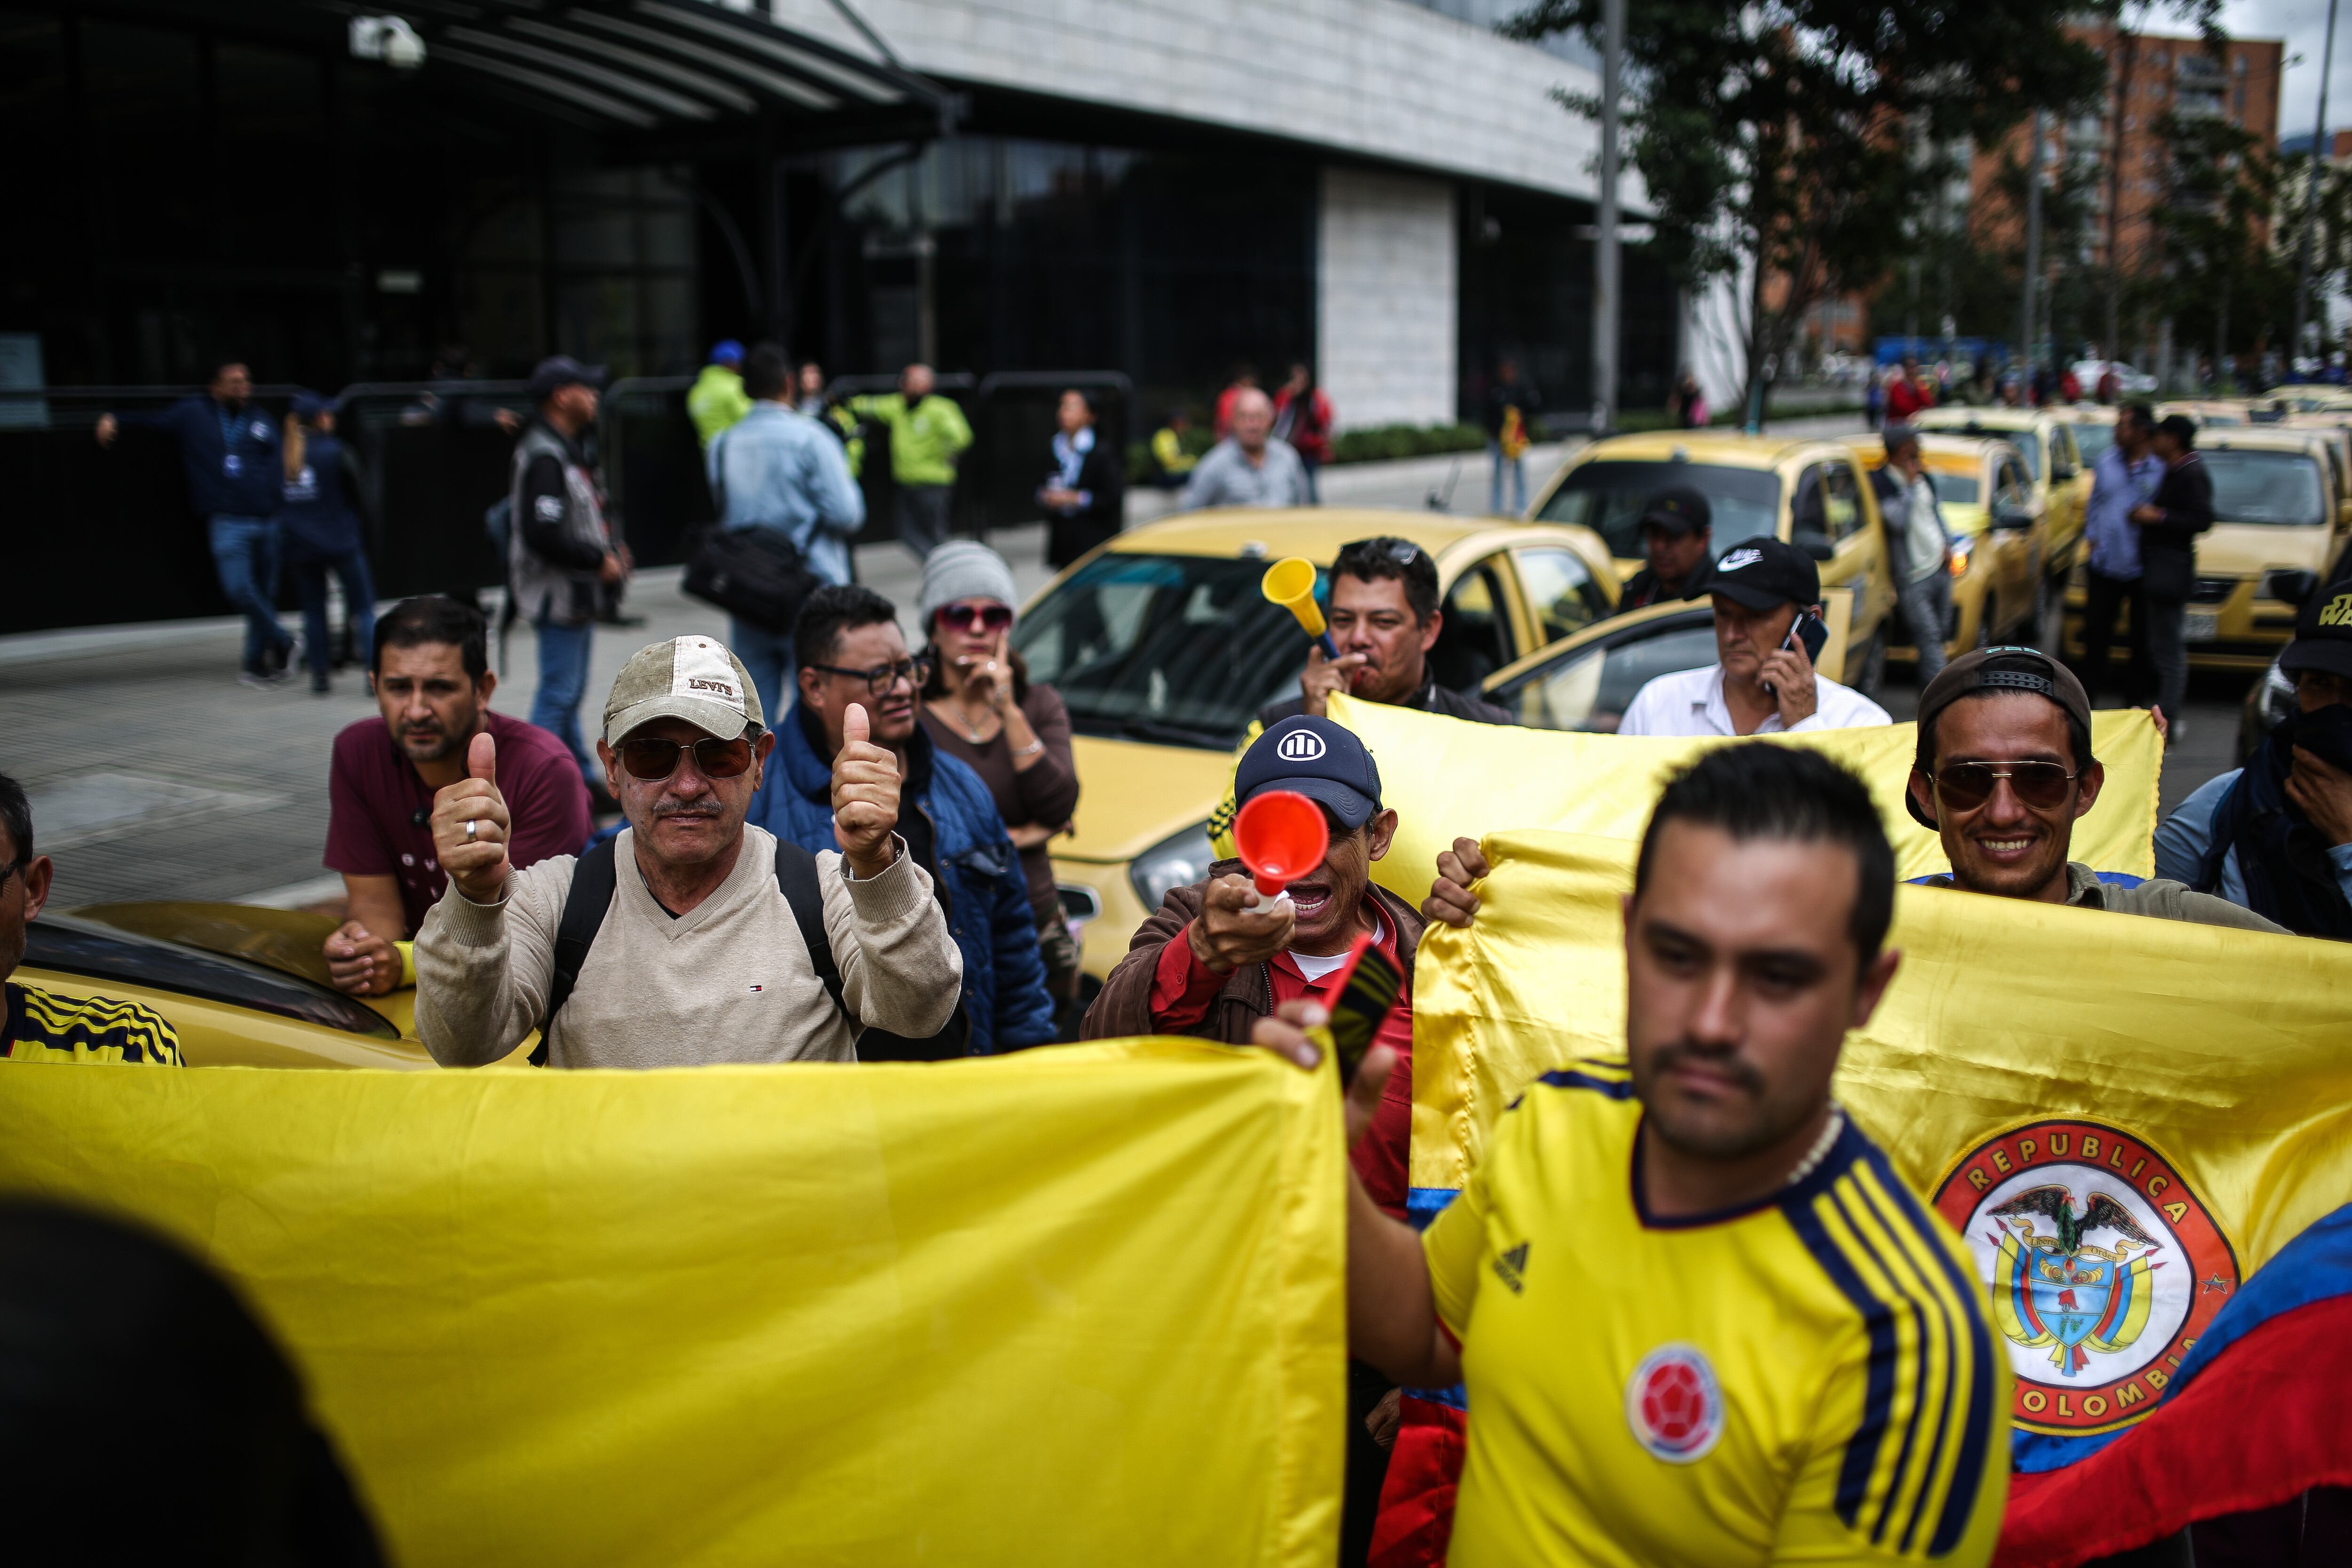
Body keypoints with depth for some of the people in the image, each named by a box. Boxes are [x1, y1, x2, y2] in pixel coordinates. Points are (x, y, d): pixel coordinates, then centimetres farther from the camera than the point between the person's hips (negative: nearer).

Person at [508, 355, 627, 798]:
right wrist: (600, 561, -18)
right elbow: (543, 534, -26)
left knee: (569, 692, 16)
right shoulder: (544, 456, -18)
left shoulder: (566, 450, 16)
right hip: (558, 594, -11)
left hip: (575, 594, 11)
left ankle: (582, 779, 25)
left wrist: (608, 552, 8)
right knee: (559, 691, -6)